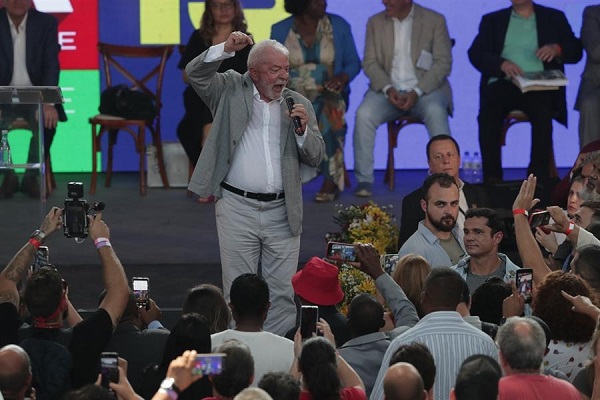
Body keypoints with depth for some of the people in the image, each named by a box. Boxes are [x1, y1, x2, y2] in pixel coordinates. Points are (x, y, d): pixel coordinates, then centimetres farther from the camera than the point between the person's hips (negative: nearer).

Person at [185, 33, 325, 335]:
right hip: (237, 208, -2)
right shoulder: (231, 90, 5)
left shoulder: (299, 104, 9)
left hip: (282, 211, 2)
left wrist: (303, 130, -11)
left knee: (283, 293, 3)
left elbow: (316, 157, 7)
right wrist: (225, 49, -18)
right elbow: (195, 73, -6)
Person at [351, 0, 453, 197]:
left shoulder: (434, 21, 1)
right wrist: (388, 89, -14)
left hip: (425, 88, -2)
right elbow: (370, 62, 6)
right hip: (388, 89, 2)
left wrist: (417, 92, -17)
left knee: (435, 112, -35)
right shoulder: (375, 23, 10)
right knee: (363, 114, -27)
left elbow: (443, 63, -4)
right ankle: (364, 180, -21)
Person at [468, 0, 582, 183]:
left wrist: (557, 49, -11)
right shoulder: (492, 20, 19)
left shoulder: (554, 18, 19)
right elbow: (475, 53, 6)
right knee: (488, 113, -32)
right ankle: (492, 177, -30)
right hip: (504, 82, 1)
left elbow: (575, 51, 13)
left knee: (542, 113, -35)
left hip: (540, 84, -1)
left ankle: (539, 176, -33)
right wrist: (502, 63, -14)